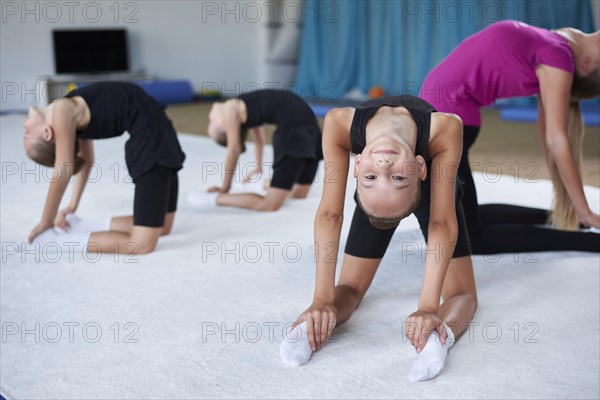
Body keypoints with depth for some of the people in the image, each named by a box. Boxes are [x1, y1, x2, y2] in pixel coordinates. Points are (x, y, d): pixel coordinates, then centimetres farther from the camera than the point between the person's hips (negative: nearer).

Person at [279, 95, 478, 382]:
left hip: (434, 189, 0)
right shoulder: (339, 124, -42)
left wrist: (429, 308, -48)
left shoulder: (445, 130, -45)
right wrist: (323, 300, -41)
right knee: (351, 284, -7)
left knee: (461, 290, -13)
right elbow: (329, 214, -38)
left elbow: (442, 222, -43)